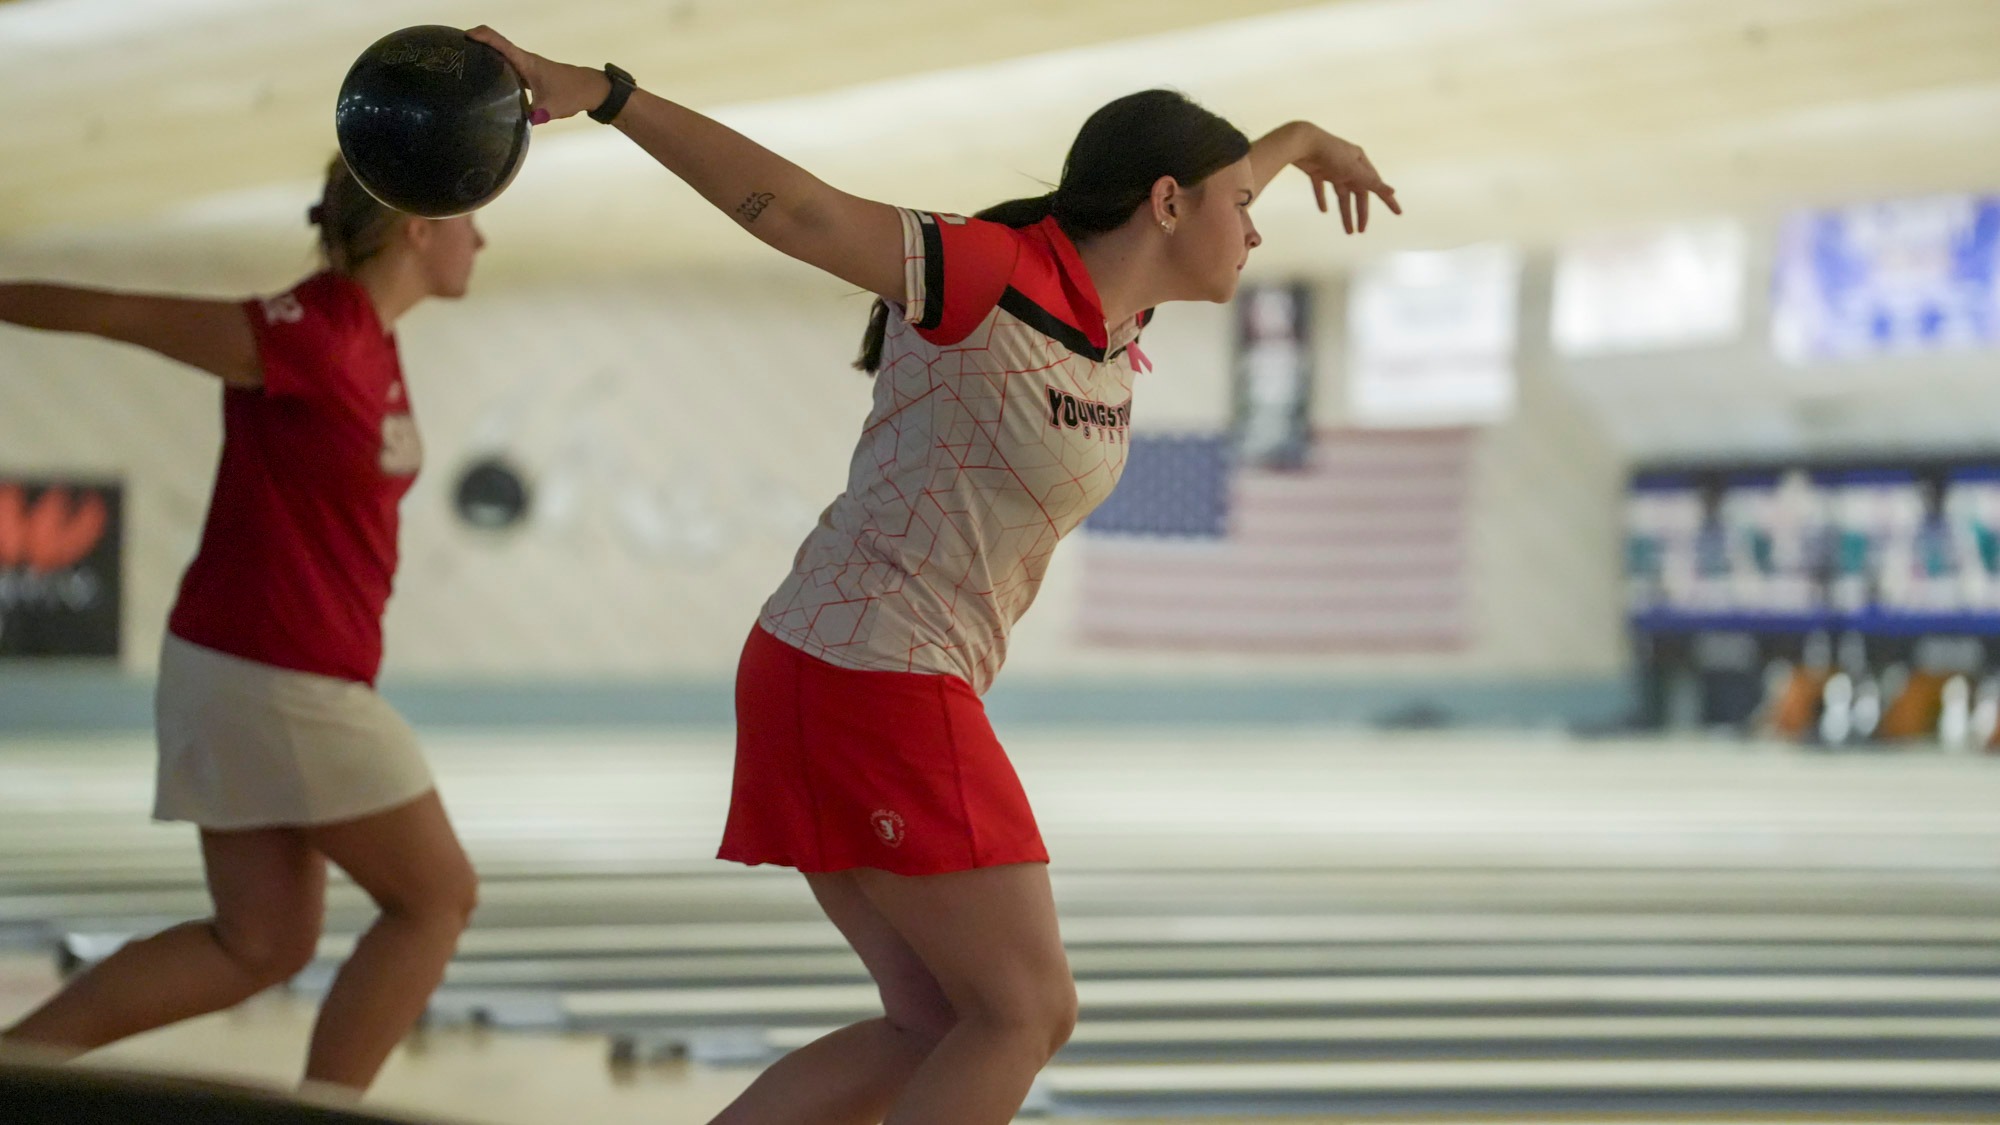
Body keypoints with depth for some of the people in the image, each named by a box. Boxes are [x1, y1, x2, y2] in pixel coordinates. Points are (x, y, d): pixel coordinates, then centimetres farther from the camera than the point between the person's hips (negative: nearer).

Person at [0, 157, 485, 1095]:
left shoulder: (362, 336, 7)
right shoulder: (305, 335, -19)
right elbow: (111, 313, -13)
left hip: (243, 666, 9)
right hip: (280, 682, -9)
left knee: (262, 943, 13)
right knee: (437, 899, 4)